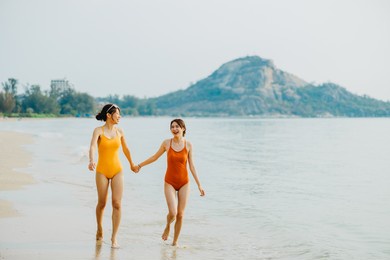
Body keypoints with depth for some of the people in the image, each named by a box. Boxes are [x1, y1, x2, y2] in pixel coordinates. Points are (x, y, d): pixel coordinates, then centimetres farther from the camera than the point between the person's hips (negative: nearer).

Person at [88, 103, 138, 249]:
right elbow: (92, 146, -24)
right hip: (102, 171, -2)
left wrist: (131, 164, 33)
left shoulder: (119, 131, 5)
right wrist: (91, 161, -43)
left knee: (117, 204, -9)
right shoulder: (98, 131, -6)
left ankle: (114, 238, -4)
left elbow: (125, 149, 21)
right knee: (102, 203, 8)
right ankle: (99, 230, 35)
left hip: (117, 170, 2)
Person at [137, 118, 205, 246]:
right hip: (170, 182, -1)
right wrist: (140, 165, 18)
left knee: (180, 214, 3)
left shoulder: (188, 145, -2)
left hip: (184, 183, 1)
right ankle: (167, 227, 22)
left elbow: (192, 166, 2)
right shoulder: (167, 143, -3)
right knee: (172, 213, -13)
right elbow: (155, 157, 11)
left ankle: (175, 241, 20)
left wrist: (199, 185, 0)